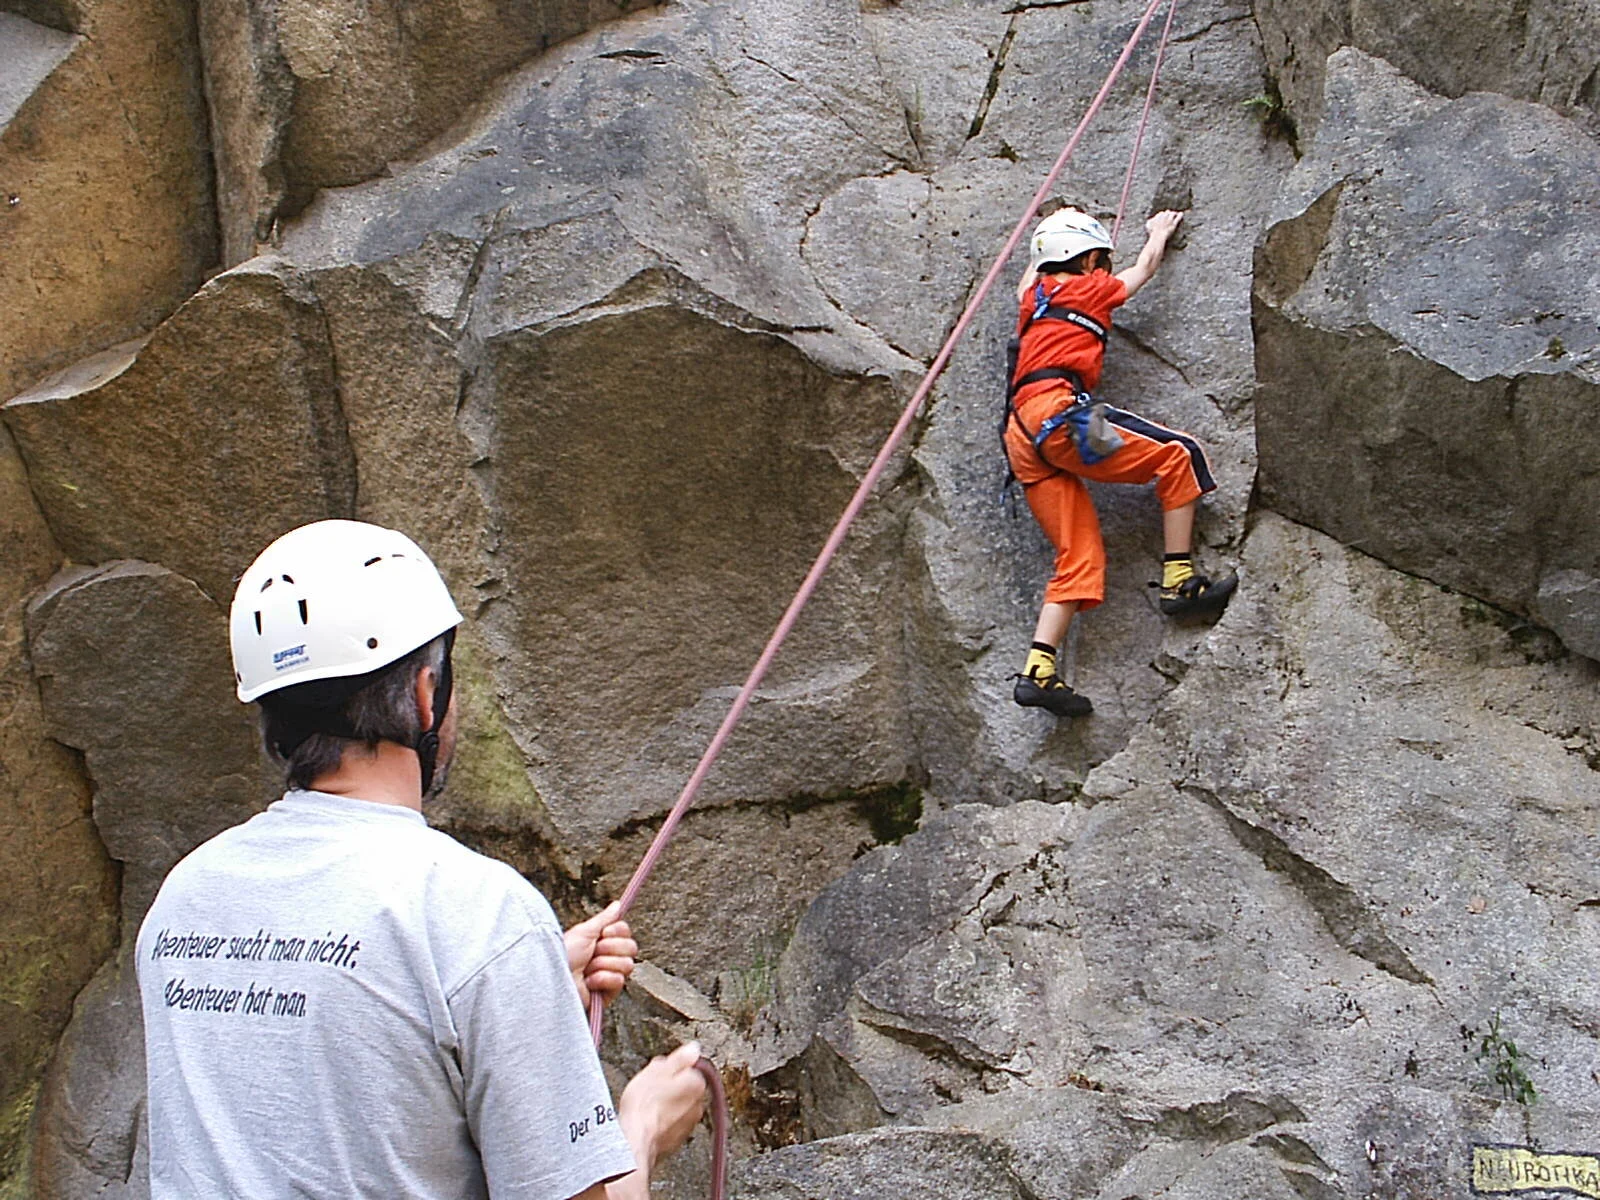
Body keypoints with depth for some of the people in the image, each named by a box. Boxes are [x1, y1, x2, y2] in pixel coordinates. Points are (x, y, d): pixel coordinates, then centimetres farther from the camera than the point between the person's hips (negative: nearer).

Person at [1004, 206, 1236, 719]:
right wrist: (1159, 231, 53)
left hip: (1022, 437, 7)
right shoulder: (1091, 289, 13)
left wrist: (1042, 250, 73)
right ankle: (1179, 581, -5)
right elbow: (1145, 266, 33)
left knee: (1080, 556, 3)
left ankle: (1038, 670, -8)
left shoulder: (1034, 296, 27)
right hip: (1059, 411, -7)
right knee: (1178, 455, -1)